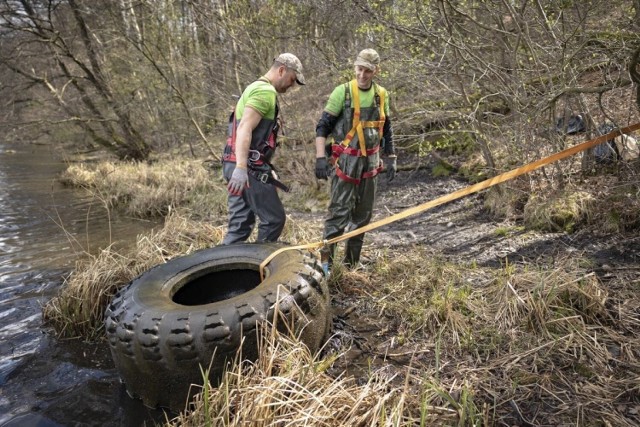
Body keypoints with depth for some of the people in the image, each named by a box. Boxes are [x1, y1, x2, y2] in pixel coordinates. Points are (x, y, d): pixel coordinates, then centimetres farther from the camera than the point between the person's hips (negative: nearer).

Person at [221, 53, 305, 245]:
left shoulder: (255, 88, 25)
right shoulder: (265, 91, -9)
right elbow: (245, 129, -22)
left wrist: (267, 169, 27)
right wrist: (241, 168, -30)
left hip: (237, 166, 10)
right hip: (249, 168, -10)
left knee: (240, 223, 10)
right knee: (274, 218, -1)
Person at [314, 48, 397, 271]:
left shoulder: (381, 95, 7)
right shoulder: (342, 92, -7)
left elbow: (386, 129, 17)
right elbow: (322, 126, -8)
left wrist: (391, 158, 14)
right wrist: (320, 157, -17)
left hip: (370, 162, 6)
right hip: (346, 161, -5)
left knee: (363, 215, 10)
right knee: (339, 211, -10)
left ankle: (351, 264, 23)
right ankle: (326, 261, 0)